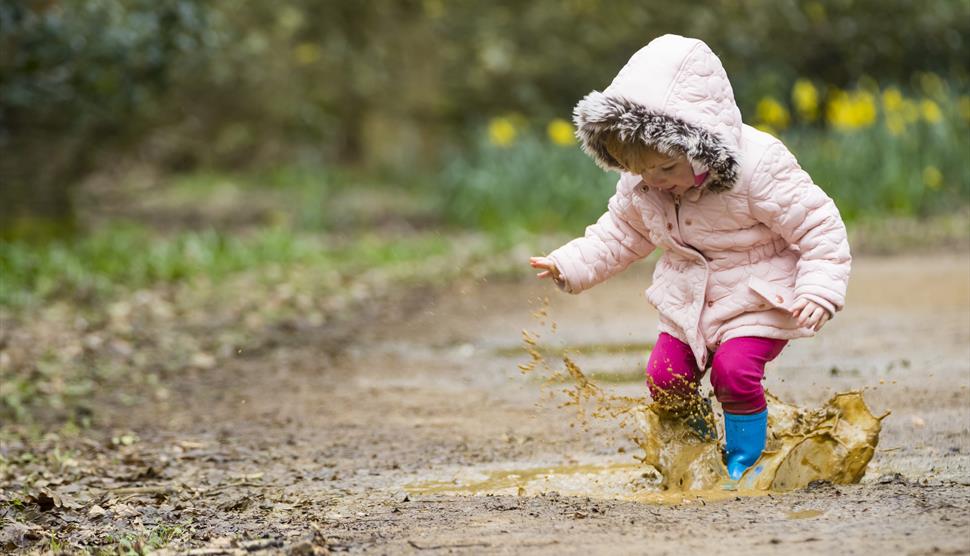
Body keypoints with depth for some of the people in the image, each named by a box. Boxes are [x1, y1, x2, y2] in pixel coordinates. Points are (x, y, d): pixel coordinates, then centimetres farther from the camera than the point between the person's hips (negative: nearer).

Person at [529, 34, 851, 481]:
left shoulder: (760, 168, -26)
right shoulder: (639, 186, -8)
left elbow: (820, 228, -20)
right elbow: (621, 232, 11)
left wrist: (819, 292, -31)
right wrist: (570, 265, 0)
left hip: (756, 298, -6)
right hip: (688, 301, 6)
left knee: (734, 369, -22)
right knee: (666, 375, -4)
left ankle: (744, 462, -1)